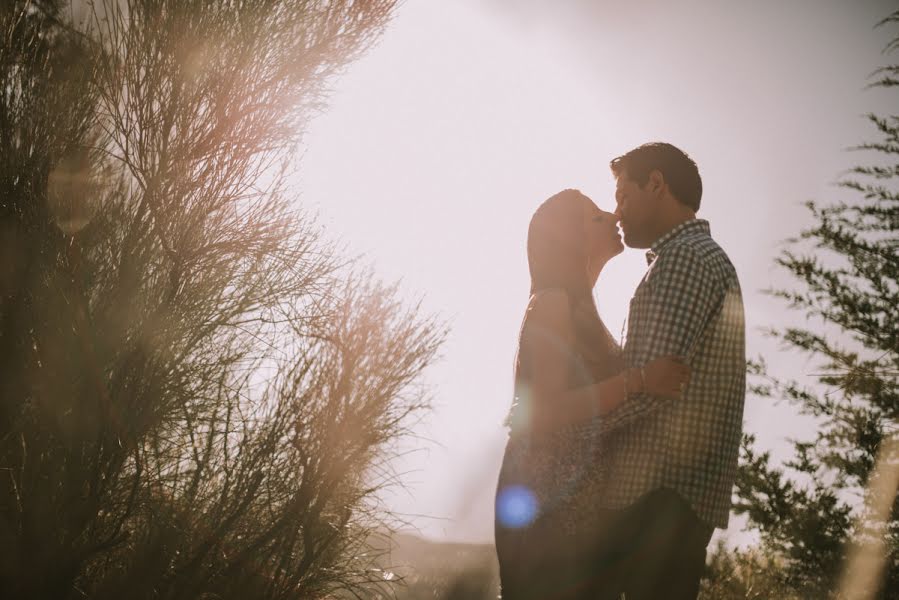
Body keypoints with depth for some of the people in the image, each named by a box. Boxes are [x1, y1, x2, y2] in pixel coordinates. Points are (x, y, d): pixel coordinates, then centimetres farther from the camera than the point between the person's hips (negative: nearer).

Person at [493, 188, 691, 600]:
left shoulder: (578, 306, 21)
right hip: (552, 496, -9)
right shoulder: (552, 303, -8)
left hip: (576, 498, 9)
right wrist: (637, 381, -26)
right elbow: (546, 412, -19)